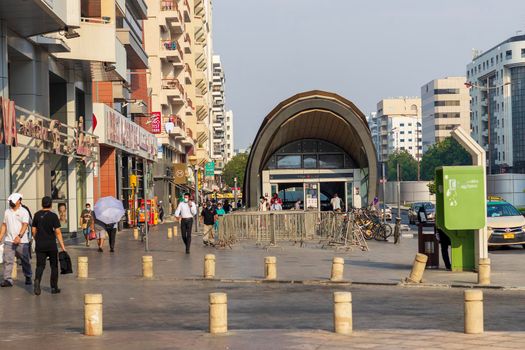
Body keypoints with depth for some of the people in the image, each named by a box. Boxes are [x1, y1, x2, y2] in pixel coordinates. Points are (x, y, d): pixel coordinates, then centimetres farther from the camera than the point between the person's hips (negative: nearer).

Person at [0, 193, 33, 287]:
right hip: (9, 241, 4)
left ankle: (28, 278, 22)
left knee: (25, 261, 7)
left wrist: (19, 236, -28)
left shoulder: (24, 212, -4)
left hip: (22, 241, -4)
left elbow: (25, 225, -15)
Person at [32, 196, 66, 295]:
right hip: (51, 245, -3)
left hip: (40, 245, 3)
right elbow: (58, 232, -13)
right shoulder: (53, 216, -9)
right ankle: (54, 287, 14)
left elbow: (34, 230, 9)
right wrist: (62, 246, -12)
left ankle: (37, 279, -25)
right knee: (54, 266, 11)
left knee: (40, 265, 4)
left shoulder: (37, 215, 4)